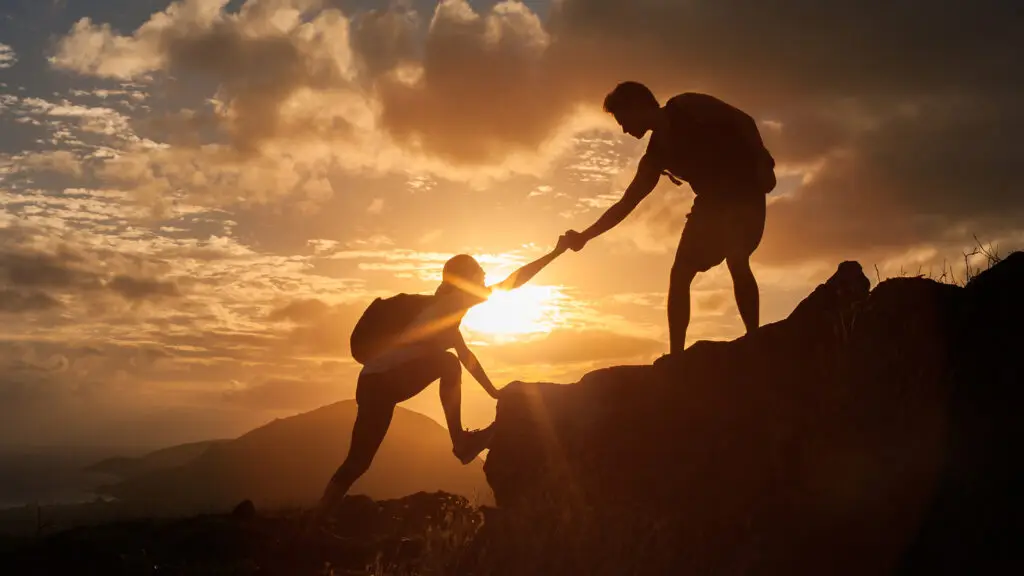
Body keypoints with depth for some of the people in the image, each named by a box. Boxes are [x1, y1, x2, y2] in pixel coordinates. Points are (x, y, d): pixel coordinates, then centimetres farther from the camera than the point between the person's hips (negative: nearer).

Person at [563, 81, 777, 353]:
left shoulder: (689, 107, -3)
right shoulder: (657, 153, 12)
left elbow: (744, 122, -8)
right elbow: (626, 203, 13)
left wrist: (763, 164, -21)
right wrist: (585, 236, 9)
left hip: (745, 190, -7)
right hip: (713, 201, 7)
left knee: (736, 262, -19)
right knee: (680, 273, 2)